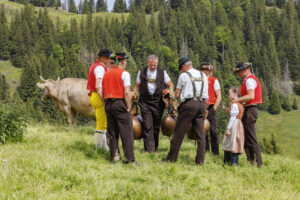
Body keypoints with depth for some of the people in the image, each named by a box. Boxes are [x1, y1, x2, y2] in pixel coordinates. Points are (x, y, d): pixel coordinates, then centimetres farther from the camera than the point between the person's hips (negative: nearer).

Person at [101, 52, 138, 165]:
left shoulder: (106, 74, 13)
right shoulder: (124, 73, -6)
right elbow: (127, 93, -13)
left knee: (112, 133, 12)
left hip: (108, 105, 6)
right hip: (120, 104, -6)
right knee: (126, 133, -5)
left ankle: (114, 156, 15)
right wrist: (128, 107, -6)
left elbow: (101, 92, 12)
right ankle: (129, 159, -8)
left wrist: (107, 103, 15)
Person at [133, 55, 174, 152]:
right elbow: (137, 86, 16)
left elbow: (170, 85, 11)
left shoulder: (162, 72, 6)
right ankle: (149, 149, -14)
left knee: (156, 126, 6)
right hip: (145, 102, -1)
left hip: (158, 102, 1)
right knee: (147, 126, -10)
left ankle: (155, 148, 17)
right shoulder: (141, 72, 7)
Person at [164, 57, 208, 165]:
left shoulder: (184, 76, 1)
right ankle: (200, 160, 2)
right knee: (200, 132, 4)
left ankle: (172, 158, 5)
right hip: (202, 104, 5)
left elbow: (177, 94, 2)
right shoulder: (203, 75, 15)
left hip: (189, 103, -5)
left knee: (179, 132, 1)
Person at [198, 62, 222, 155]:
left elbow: (219, 97, -2)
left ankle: (215, 153, -2)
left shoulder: (214, 81, 1)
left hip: (210, 108, -4)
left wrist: (213, 109, -10)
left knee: (213, 130, -6)